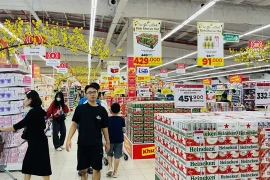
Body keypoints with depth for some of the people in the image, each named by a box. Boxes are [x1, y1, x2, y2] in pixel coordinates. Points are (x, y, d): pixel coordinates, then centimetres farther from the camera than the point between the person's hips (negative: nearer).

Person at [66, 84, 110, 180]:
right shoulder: (80, 108, -3)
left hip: (97, 145, 0)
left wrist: (107, 142, 9)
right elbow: (74, 124, 1)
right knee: (83, 169, 11)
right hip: (82, 144, 0)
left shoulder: (102, 110, -1)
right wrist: (69, 139, -8)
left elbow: (104, 128, 6)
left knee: (96, 169, 8)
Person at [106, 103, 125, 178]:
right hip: (119, 140, 0)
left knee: (109, 154, 20)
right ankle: (115, 172, 11)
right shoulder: (122, 119, -8)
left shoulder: (108, 119, -8)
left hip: (110, 140, 0)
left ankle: (110, 167, 7)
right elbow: (124, 130, -3)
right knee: (117, 156, 7)